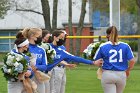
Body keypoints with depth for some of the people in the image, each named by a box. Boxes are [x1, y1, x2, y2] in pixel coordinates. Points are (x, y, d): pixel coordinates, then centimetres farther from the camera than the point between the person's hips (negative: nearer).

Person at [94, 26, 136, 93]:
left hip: (107, 75, -2)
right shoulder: (125, 46, -1)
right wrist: (128, 70, 13)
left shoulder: (103, 46, -4)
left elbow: (95, 61, -1)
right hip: (121, 75, 2)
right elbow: (132, 61, -4)